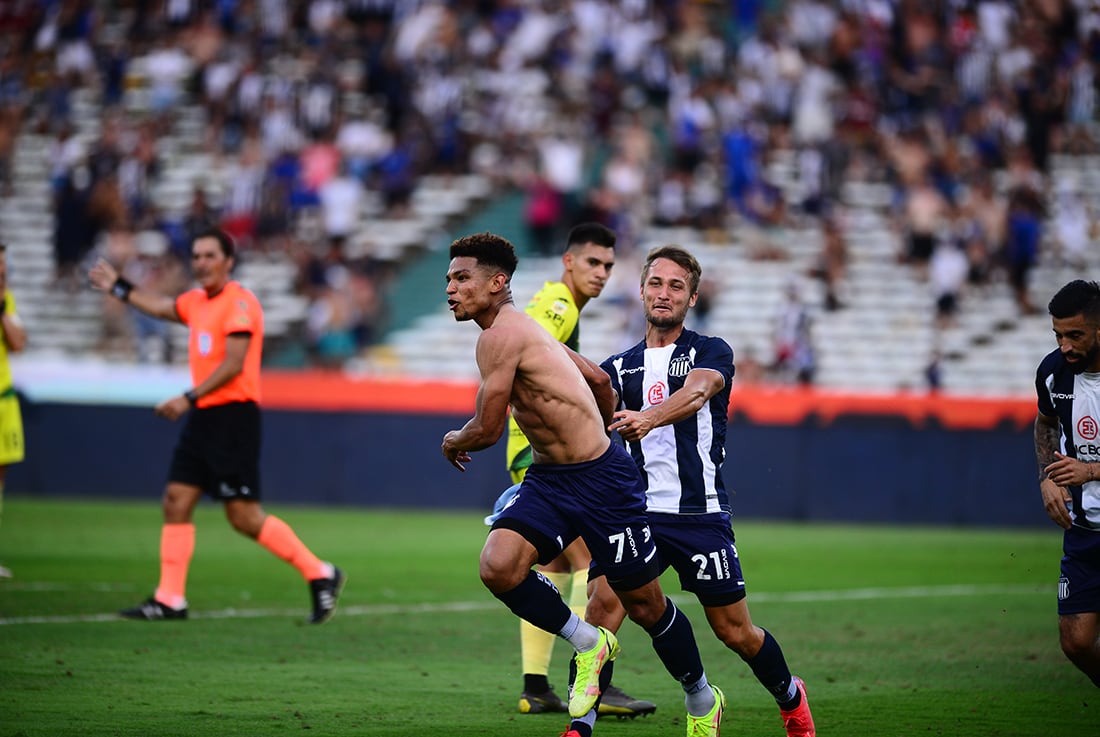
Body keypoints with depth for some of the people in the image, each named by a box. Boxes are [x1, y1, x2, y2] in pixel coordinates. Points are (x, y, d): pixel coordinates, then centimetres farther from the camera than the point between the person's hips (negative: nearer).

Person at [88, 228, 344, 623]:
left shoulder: (239, 302, -12)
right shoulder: (196, 301, 15)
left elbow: (233, 364, -20)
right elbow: (160, 307, 38)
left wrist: (190, 398, -24)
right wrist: (118, 287, 42)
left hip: (233, 415, -9)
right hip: (202, 417, 9)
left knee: (244, 517, -9)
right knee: (176, 501, 2)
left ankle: (320, 574, 3)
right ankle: (169, 599, 4)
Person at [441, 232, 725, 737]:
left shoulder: (501, 335, -18)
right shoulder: (520, 328, 12)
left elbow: (487, 430, -17)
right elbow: (599, 379, 21)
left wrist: (454, 442, 6)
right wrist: (596, 433, 36)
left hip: (601, 482, -9)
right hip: (546, 481, 9)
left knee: (644, 605, 6)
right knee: (497, 565, -17)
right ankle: (588, 644, 3)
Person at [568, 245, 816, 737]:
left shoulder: (711, 352, 1)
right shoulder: (618, 368, 15)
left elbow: (696, 392, -21)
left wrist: (648, 418, -42)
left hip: (700, 513, -2)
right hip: (634, 511, 2)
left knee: (735, 631, 6)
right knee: (600, 612, -18)